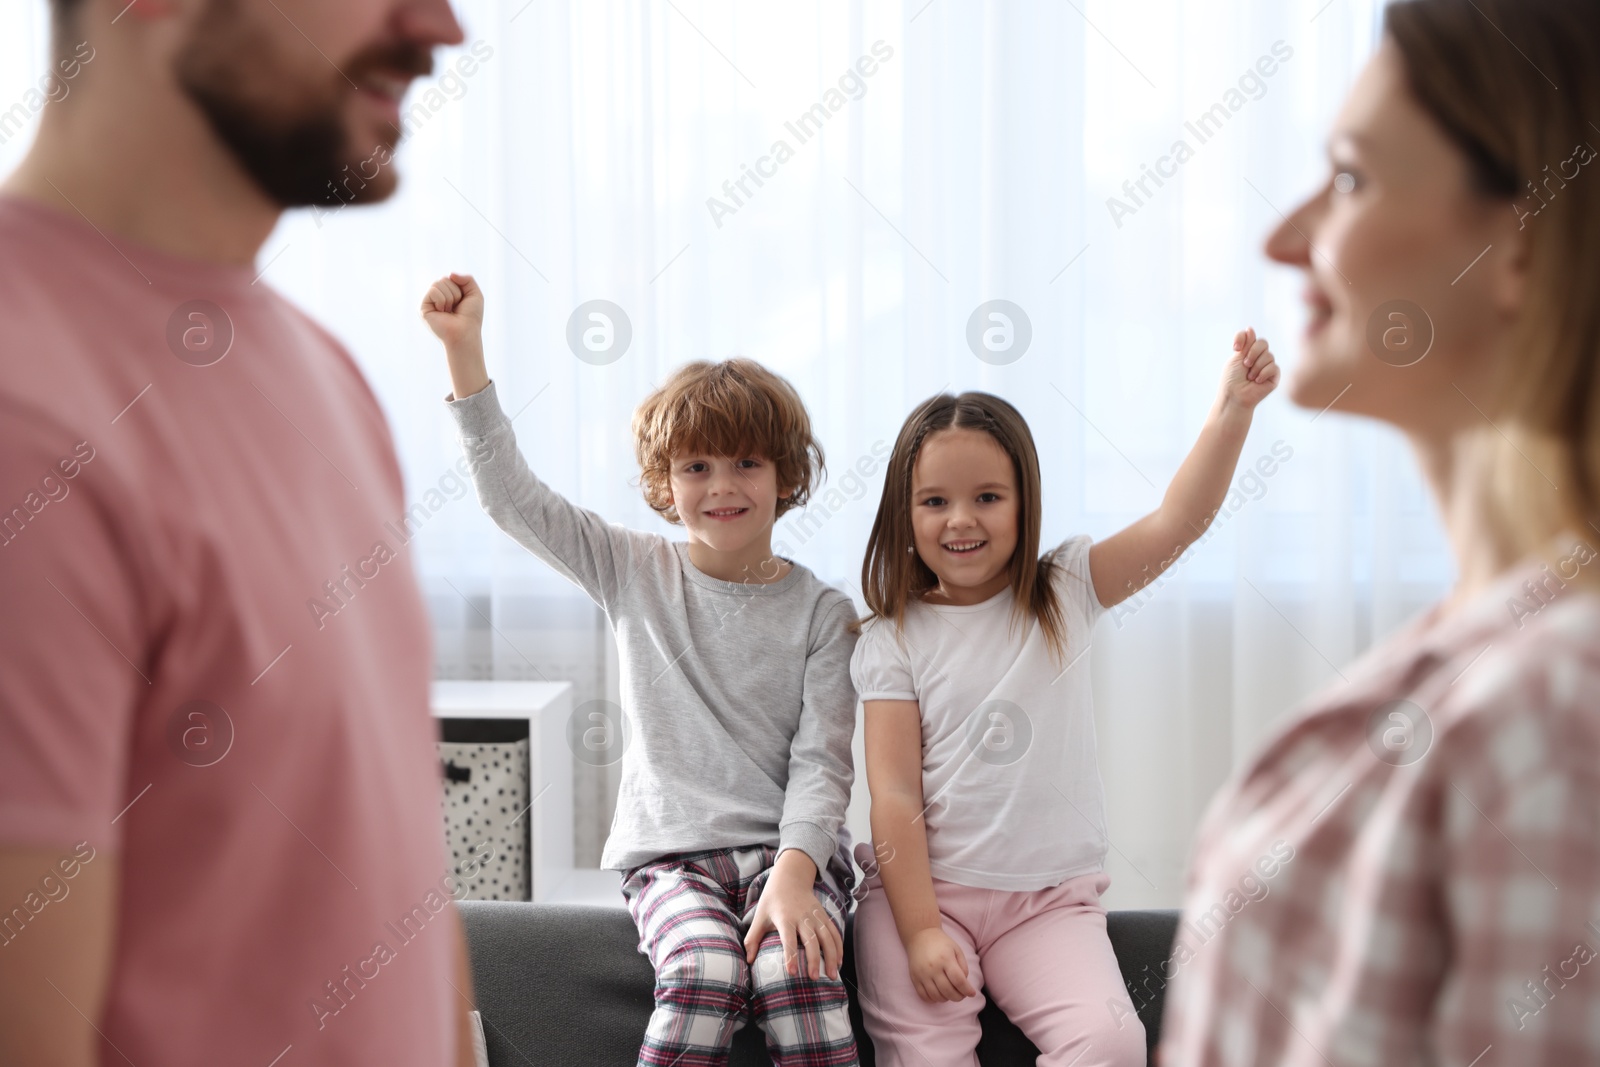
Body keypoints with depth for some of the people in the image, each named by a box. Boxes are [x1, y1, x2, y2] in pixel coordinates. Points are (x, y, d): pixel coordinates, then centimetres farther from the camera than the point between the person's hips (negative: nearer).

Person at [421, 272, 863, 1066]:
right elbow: (511, 495, 3)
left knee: (795, 972, -31)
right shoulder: (634, 574, 9)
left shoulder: (820, 611, 5)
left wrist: (793, 874, -20)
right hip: (670, 850, 0)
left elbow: (822, 763, -3)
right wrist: (463, 349, -3)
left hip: (790, 847, 0)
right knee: (705, 972, -31)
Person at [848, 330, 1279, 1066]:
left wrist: (1232, 410, -20)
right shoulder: (893, 641, -2)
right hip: (924, 889, -1)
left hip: (1052, 897, 2)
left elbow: (1176, 522, -8)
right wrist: (921, 932, -14)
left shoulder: (1064, 595, 4)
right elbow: (894, 794, -7)